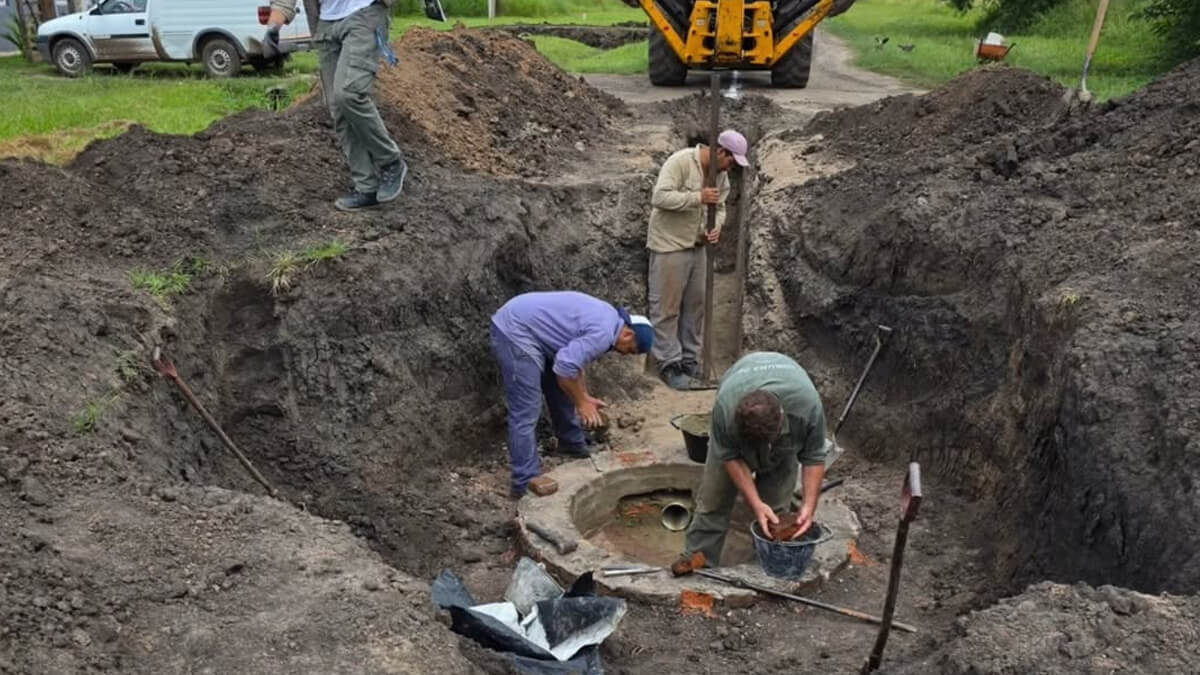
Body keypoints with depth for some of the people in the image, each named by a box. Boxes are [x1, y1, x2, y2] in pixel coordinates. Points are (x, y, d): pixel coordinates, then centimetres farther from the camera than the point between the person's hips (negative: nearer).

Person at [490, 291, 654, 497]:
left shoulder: (607, 318, 13)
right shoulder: (603, 332, -18)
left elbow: (574, 358, 23)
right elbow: (565, 367, -23)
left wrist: (584, 397, 19)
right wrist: (581, 402, -9)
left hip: (524, 327, 11)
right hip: (514, 332, -11)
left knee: (562, 387, 21)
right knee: (526, 412, -10)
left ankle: (572, 443, 39)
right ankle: (526, 483, -5)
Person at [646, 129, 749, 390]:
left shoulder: (720, 174, 6)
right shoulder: (680, 161, -18)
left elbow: (719, 207, 14)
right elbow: (660, 197, -26)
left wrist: (716, 227, -7)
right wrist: (698, 197, -26)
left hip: (697, 246, 8)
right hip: (669, 245, -8)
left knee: (695, 304, 12)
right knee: (666, 307, -1)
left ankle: (689, 360, 23)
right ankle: (669, 364, 6)